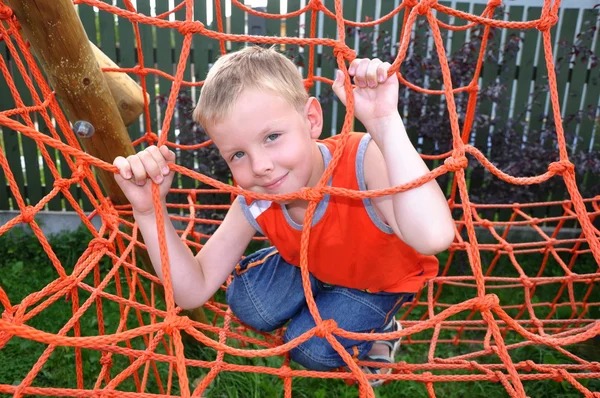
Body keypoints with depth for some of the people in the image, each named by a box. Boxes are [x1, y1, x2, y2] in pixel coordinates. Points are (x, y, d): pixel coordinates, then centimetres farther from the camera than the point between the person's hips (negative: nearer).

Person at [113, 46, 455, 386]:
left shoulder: (362, 160, -40)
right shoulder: (254, 204, -25)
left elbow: (433, 238, -60)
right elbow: (193, 292, -20)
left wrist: (385, 122, -60)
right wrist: (149, 210, -33)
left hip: (383, 278, -3)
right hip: (311, 268, 4)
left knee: (312, 349, -19)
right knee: (247, 305, -16)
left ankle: (380, 329, 14)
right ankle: (323, 301, 14)